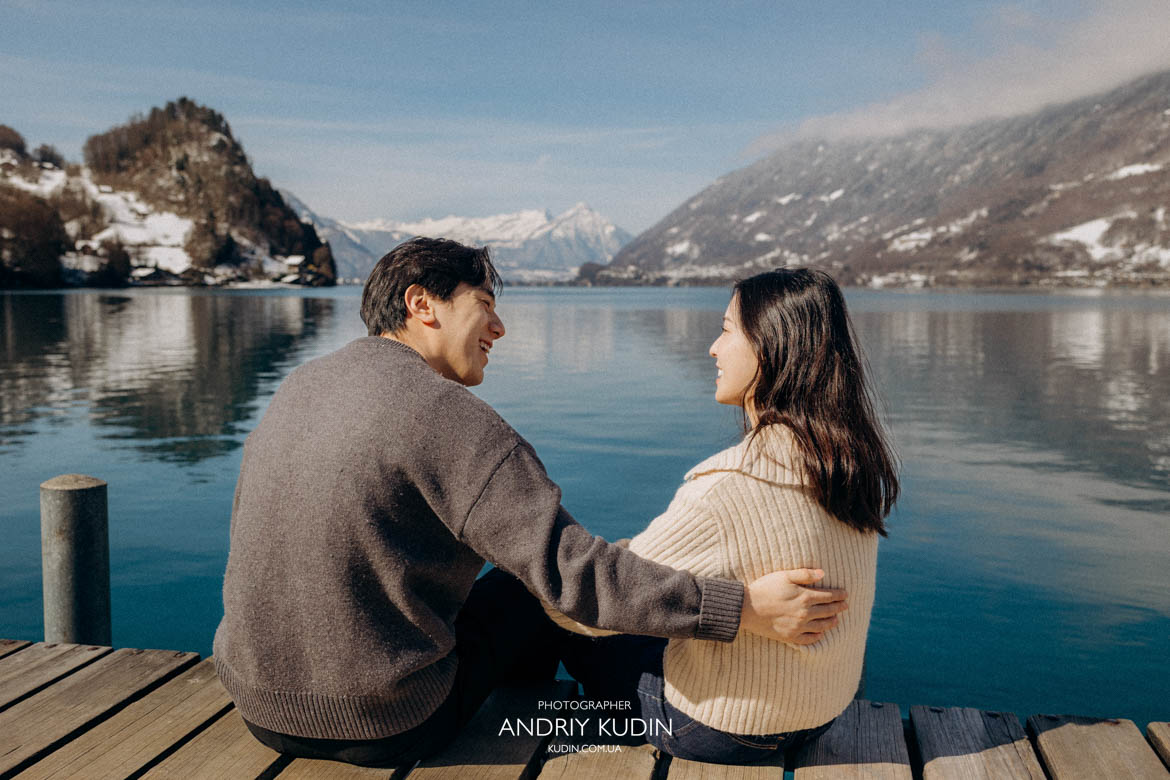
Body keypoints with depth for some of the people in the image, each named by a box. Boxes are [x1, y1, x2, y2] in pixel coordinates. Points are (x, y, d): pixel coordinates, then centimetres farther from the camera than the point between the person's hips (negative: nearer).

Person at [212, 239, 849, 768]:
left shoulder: (294, 387, 4)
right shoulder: (445, 414, -20)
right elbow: (568, 567, -27)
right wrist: (743, 608, -23)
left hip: (260, 709, 7)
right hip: (386, 728, -7)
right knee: (522, 589, 16)